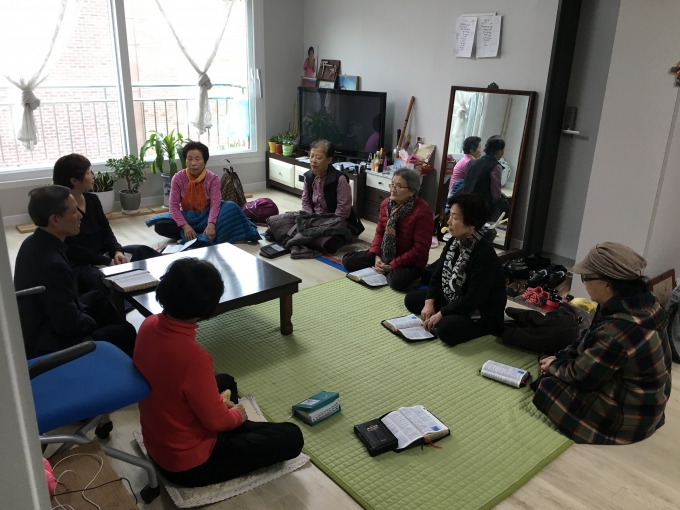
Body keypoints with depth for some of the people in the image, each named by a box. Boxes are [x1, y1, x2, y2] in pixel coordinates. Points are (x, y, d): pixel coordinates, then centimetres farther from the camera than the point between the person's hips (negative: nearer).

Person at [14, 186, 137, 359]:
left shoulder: (33, 242, -4)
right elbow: (69, 325, -26)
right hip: (47, 343, -9)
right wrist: (92, 322, -7)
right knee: (126, 332, 2)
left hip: (38, 324, 9)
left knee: (96, 298, 24)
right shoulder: (52, 264, -34)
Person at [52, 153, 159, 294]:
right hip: (78, 265, -8)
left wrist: (117, 251, -11)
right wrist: (107, 261, -22)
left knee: (141, 251, -11)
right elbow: (72, 250, -17)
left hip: (102, 255, 8)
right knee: (103, 280, -39)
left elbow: (106, 231, 10)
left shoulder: (92, 199, 10)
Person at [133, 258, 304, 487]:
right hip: (188, 463, -8)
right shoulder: (192, 356, -36)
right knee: (291, 437, -3)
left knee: (225, 382, 29)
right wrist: (237, 415, -1)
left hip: (156, 442, 8)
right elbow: (216, 420, -23)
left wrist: (217, 401, 7)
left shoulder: (149, 325, -11)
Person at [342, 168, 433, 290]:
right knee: (348, 260, -3)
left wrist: (393, 265, -23)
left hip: (410, 261, -6)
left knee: (396, 281, -37)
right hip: (384, 254, 6)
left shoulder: (422, 212, -23)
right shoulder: (386, 203, -2)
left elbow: (420, 250, -21)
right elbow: (380, 232, 7)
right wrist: (376, 256, -11)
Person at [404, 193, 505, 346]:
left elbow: (473, 299, -29)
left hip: (482, 313, -8)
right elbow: (438, 274, 4)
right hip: (452, 300, 9)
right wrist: (430, 302, -9)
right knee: (411, 299, 6)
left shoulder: (484, 255, -28)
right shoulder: (453, 242, -2)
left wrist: (441, 314, -23)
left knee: (446, 328, -34)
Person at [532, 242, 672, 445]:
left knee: (545, 387, -6)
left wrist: (554, 366, -2)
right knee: (554, 373, 12)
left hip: (627, 415, -9)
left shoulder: (618, 329, -36)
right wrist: (559, 358, 2)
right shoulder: (640, 300, -7)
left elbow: (581, 375, -21)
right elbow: (590, 341, 7)